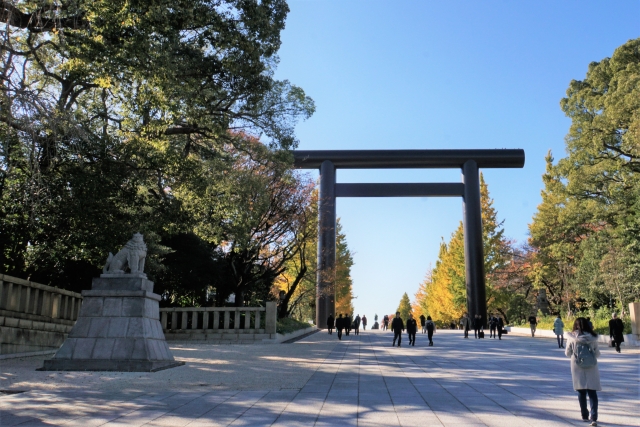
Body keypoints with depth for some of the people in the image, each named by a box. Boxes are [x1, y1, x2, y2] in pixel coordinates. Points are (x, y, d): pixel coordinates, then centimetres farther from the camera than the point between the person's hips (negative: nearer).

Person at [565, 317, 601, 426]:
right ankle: (594, 418, -8)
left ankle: (585, 416, 18)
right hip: (591, 367, 1)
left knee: (581, 392, 10)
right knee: (592, 392, 2)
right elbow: (597, 354, 6)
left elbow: (567, 353, 2)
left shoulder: (572, 337, -4)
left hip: (578, 367, -1)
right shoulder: (593, 337, -1)